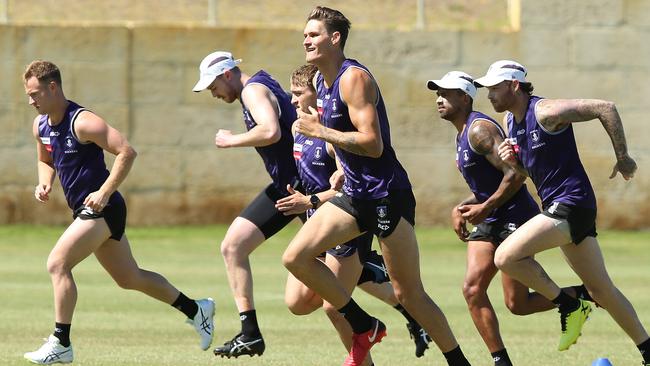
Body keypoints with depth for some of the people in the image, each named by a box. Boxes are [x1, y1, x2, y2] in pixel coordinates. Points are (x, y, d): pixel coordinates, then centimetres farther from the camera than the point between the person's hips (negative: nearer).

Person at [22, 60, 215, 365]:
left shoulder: (82, 122, -20)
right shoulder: (40, 125, 6)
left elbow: (127, 152, -23)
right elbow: (46, 161, 24)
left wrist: (104, 193, -27)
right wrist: (45, 183, 2)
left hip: (102, 210, -9)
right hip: (88, 212, 9)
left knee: (57, 264, -18)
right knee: (129, 278, 17)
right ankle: (196, 309, 30)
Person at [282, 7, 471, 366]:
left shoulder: (353, 78, -16)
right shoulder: (323, 84, 12)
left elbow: (373, 144, -25)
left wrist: (320, 131, -20)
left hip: (386, 195, -9)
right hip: (355, 194, 9)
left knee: (409, 294, -4)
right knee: (296, 258, -6)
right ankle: (364, 327, 6)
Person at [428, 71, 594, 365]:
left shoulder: (479, 129, -17)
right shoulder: (462, 135, 15)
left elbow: (515, 174, -24)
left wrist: (485, 208, -19)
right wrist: (461, 209, 7)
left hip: (516, 218, -10)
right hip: (490, 222, 10)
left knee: (517, 304, -7)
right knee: (472, 289, -6)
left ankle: (582, 295, 13)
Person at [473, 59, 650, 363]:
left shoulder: (545, 112, -16)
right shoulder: (511, 121, 11)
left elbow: (606, 109, -17)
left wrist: (623, 157, -14)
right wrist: (512, 160, 1)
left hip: (571, 203, -9)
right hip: (557, 206, 9)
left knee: (506, 257, -19)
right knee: (601, 289, 13)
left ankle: (569, 306, -6)